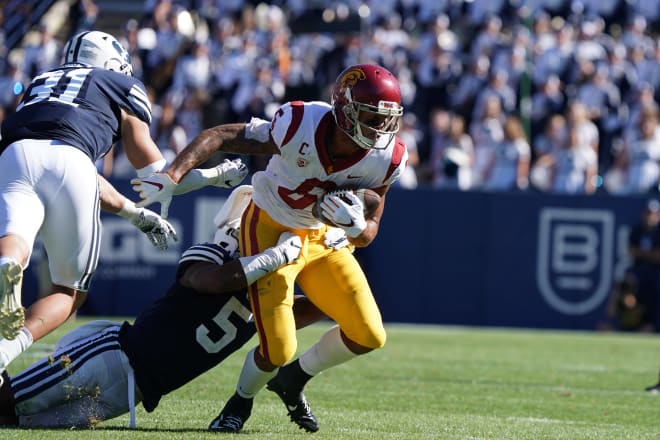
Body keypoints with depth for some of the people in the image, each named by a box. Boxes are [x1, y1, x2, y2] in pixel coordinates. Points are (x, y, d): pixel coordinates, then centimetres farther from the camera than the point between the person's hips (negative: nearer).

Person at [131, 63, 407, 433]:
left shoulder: (386, 159, -18)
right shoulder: (302, 127, -31)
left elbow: (367, 235, -6)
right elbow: (220, 136, -24)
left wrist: (356, 225, -31)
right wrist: (171, 177, -34)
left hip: (322, 238, 5)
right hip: (271, 230, -5)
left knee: (368, 336, -2)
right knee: (277, 351, -13)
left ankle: (295, 379, 25)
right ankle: (241, 403, 22)